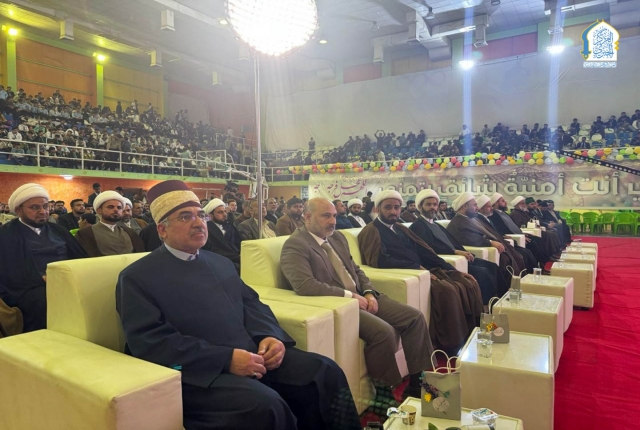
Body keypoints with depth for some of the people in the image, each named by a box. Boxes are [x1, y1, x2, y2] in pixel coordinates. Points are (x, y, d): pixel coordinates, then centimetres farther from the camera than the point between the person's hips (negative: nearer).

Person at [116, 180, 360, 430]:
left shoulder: (220, 263, 20)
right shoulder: (137, 278, 0)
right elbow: (150, 340, -12)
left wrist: (270, 335, -6)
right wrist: (226, 358, -21)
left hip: (253, 356, 6)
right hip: (200, 372, -6)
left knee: (325, 372, -12)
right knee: (266, 406, -31)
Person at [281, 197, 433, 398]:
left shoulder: (337, 237, 14)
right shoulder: (295, 245, -12)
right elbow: (304, 285, -26)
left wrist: (369, 292, -2)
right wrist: (349, 295, -21)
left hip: (360, 297, 9)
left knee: (415, 317, 0)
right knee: (383, 331, -29)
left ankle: (418, 380, 13)